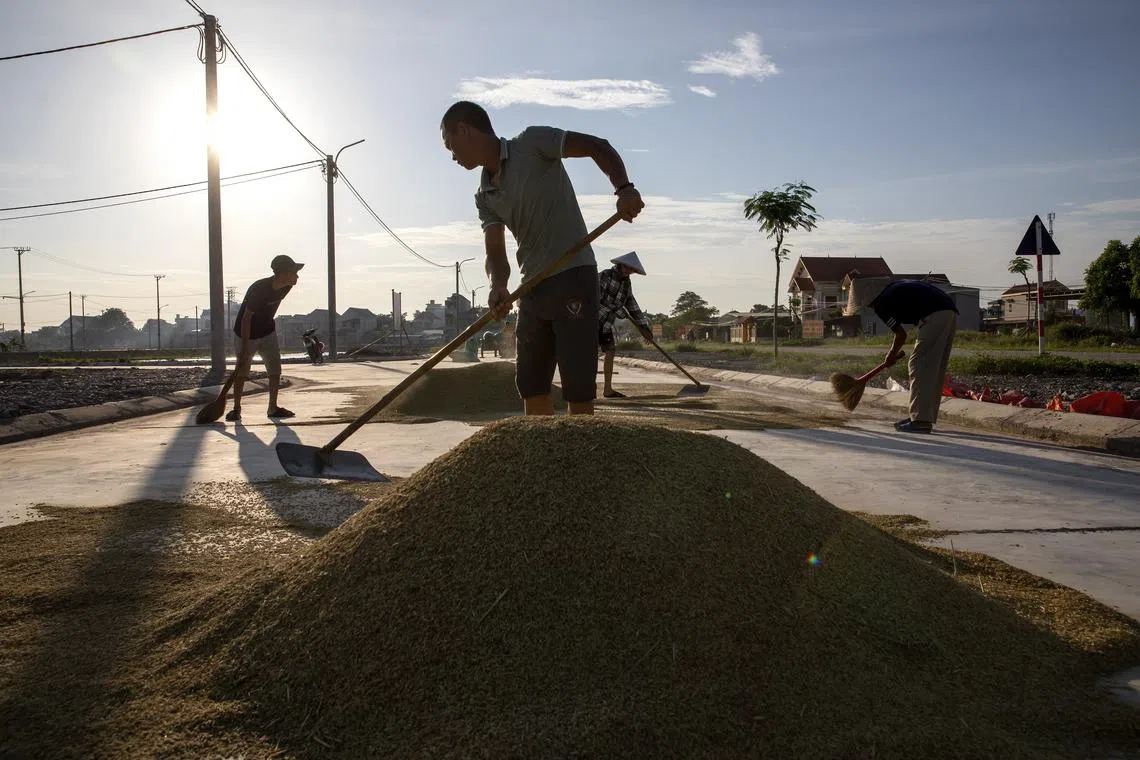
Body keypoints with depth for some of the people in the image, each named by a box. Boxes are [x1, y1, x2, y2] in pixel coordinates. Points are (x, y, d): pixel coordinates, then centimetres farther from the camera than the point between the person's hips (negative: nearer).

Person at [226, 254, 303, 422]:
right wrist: (245, 348, -26)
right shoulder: (258, 289, -30)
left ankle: (273, 408, 10)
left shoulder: (286, 287, -10)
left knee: (275, 370, 2)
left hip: (268, 332, 6)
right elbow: (246, 318, -26)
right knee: (241, 372, 0)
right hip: (247, 334, -6)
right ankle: (236, 408, 13)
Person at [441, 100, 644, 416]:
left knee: (577, 383, -10)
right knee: (530, 382, 10)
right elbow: (495, 252, 0)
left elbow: (597, 146, -7)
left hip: (573, 275, -8)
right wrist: (498, 286, -21)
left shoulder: (532, 143, -5)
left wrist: (623, 187, -25)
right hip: (533, 286, 8)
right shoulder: (485, 198, 12)